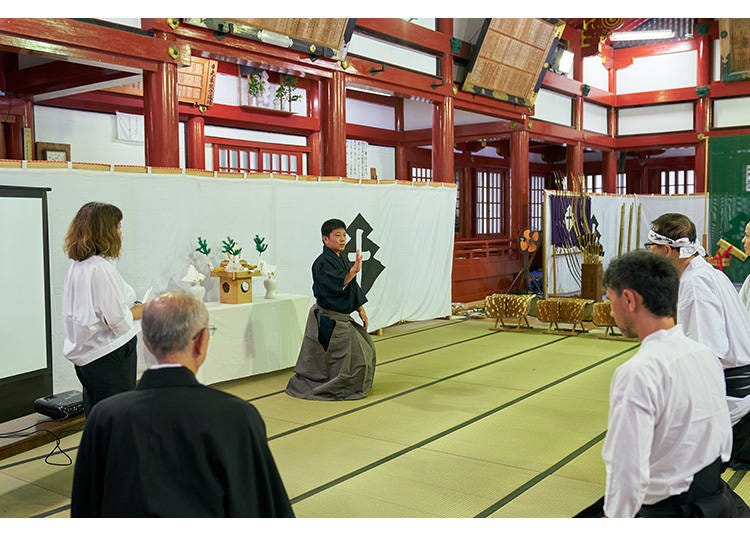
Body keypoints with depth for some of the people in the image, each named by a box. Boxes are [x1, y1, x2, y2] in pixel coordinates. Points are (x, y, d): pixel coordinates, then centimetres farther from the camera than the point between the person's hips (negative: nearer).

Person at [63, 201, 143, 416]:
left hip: (85, 355, 9)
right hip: (109, 357, -9)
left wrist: (131, 307, 9)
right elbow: (118, 321, -21)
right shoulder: (102, 268, -21)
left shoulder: (77, 266, 8)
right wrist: (139, 311, -3)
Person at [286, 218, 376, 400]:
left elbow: (354, 288, 17)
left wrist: (361, 310, 16)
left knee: (364, 349, 15)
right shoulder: (323, 263, -17)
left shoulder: (343, 260, 11)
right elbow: (337, 286, -30)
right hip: (328, 319, -9)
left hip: (342, 318, 10)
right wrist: (353, 271, -38)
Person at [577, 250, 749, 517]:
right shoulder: (706, 354, 0)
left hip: (663, 508, -8)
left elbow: (628, 476, -25)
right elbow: (724, 440, 11)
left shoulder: (637, 374, -25)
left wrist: (614, 516, -8)